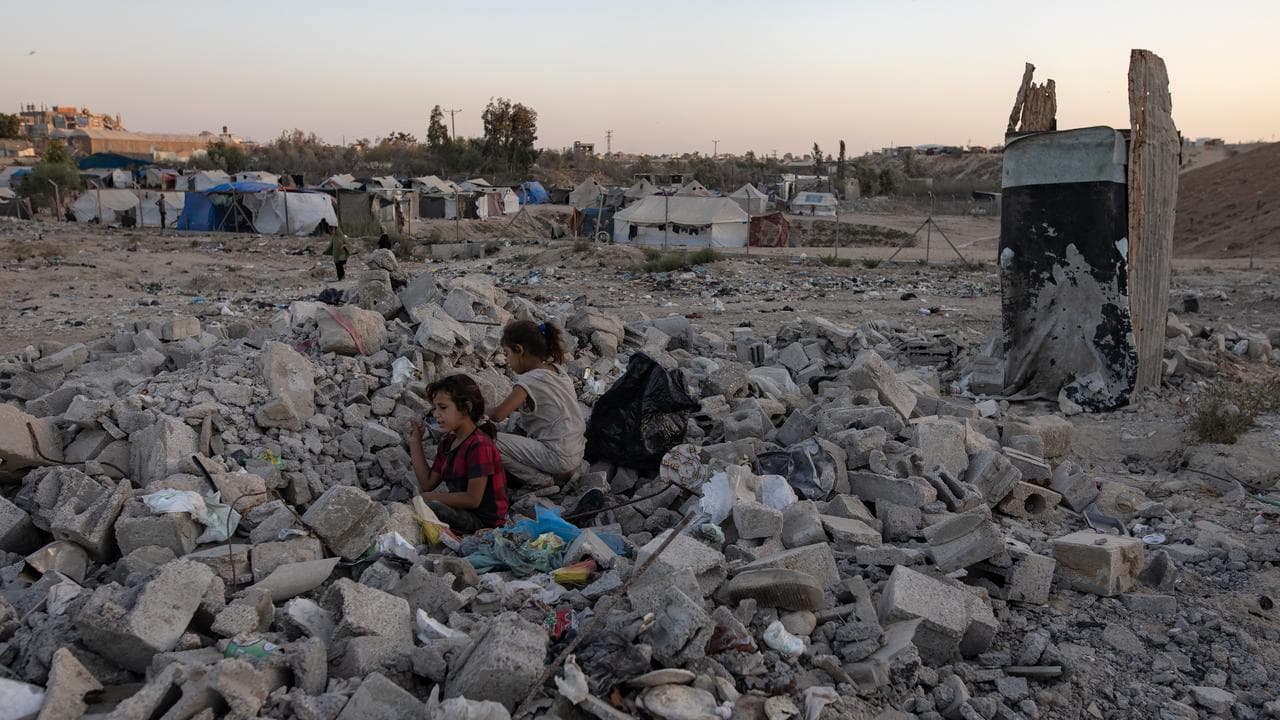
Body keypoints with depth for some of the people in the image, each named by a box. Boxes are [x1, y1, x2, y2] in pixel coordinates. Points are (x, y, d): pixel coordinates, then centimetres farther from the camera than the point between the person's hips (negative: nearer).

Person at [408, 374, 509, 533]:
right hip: (461, 511, 9)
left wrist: (432, 497, -12)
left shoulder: (479, 445, -18)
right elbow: (428, 484, 11)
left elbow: (473, 499, -20)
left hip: (484, 520, -9)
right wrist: (415, 442, 8)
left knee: (430, 507, -30)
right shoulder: (448, 442, 12)